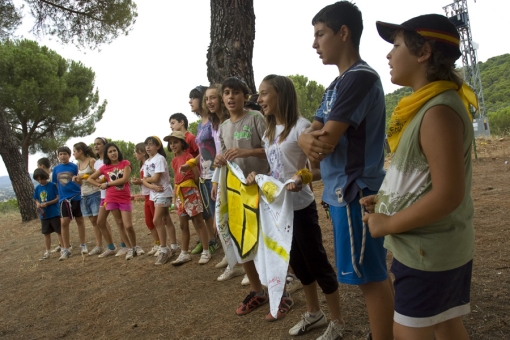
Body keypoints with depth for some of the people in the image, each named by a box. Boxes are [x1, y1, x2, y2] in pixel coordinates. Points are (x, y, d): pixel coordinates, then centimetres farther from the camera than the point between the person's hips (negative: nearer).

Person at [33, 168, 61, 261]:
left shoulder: (52, 185, -10)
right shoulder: (37, 188, 5)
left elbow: (58, 198, -11)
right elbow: (37, 200, 12)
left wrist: (47, 203, -21)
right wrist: (38, 204, -10)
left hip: (54, 214, -5)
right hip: (44, 215, 5)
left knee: (59, 231, 3)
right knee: (46, 233, 14)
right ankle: (47, 252, 24)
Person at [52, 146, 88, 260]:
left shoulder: (74, 167, -4)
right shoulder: (56, 169, 6)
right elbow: (55, 184, 13)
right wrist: (58, 196, 10)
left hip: (76, 197, -2)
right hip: (64, 199, 2)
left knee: (80, 220, 8)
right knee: (64, 222, -2)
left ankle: (83, 245, 21)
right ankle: (65, 249, 8)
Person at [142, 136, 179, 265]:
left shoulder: (160, 158, -13)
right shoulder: (146, 162, 12)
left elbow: (156, 178, -20)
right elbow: (144, 181, 4)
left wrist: (146, 179, -2)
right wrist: (152, 186, -15)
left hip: (164, 193, -8)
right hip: (155, 193, 8)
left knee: (157, 221, -13)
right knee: (166, 220, 11)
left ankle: (163, 249, -3)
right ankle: (174, 246, 19)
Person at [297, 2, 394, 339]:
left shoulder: (360, 77, -15)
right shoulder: (336, 86, 15)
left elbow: (327, 141, -23)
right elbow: (308, 133, 6)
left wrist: (314, 139, -2)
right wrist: (308, 139, -15)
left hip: (357, 192, -10)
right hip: (343, 190, 10)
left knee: (371, 277, 1)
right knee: (375, 274, 19)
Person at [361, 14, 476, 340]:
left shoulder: (439, 111, -22)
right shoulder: (429, 105, 9)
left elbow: (448, 194, -26)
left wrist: (388, 224, -18)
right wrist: (387, 199, 8)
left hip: (429, 250, -9)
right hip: (440, 246, 9)